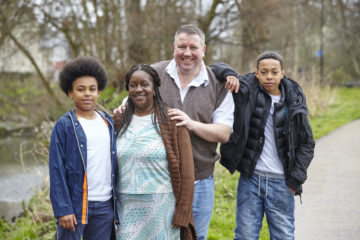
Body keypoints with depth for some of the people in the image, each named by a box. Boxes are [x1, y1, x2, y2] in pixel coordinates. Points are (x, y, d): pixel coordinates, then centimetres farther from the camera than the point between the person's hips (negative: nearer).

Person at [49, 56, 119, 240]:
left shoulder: (108, 123, 11)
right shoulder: (64, 125, -4)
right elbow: (56, 171, -8)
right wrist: (63, 209, -14)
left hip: (105, 205, 5)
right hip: (75, 204, -4)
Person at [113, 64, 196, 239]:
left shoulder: (171, 122, -3)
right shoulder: (119, 122, 8)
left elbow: (186, 170, -5)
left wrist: (182, 214, -8)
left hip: (162, 207, -3)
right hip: (127, 207, 3)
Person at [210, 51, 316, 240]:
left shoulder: (293, 102, 2)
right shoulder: (248, 91, 0)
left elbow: (306, 144, 7)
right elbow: (216, 68, 5)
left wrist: (295, 179, -1)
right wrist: (229, 75, -18)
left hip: (281, 183, 1)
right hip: (250, 179, 0)